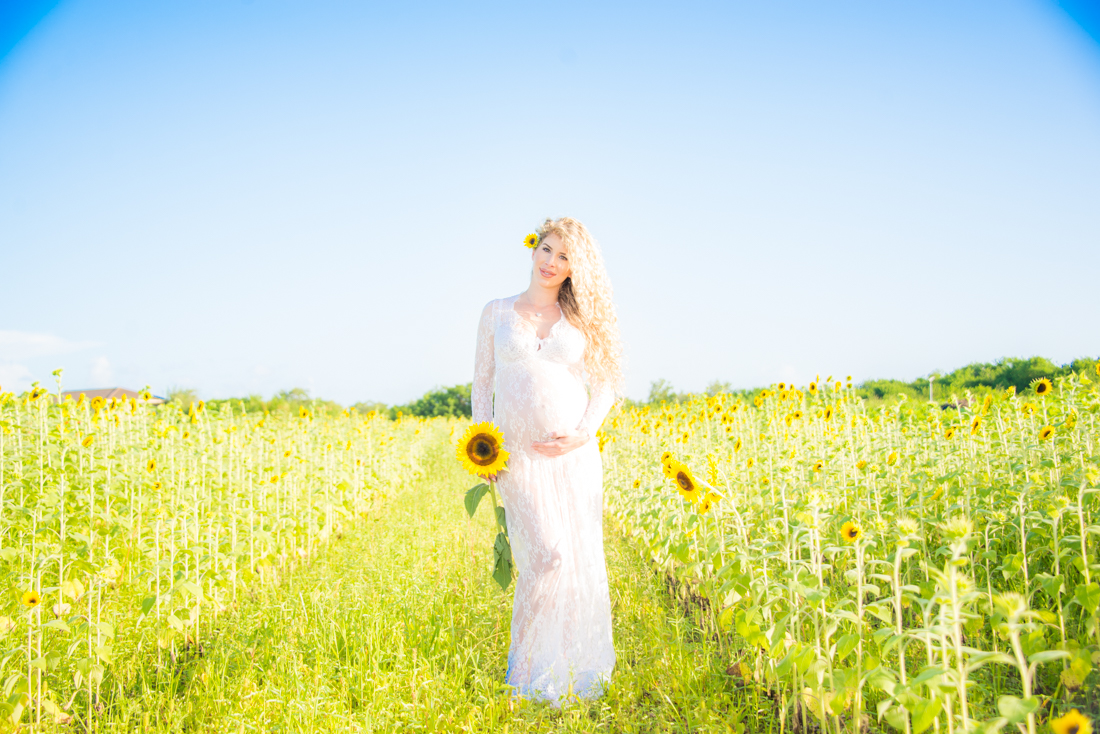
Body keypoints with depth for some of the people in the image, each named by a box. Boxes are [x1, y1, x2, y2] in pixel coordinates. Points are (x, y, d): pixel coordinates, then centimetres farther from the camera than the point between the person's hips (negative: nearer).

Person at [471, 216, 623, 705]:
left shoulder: (581, 318, 8)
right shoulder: (497, 312, 9)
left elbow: (606, 384, 8)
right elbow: (482, 382, 10)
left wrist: (584, 432, -8)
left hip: (572, 453, 2)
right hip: (517, 454, -2)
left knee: (580, 560, 3)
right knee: (545, 555, -14)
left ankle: (574, 670, 20)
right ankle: (526, 669, 4)